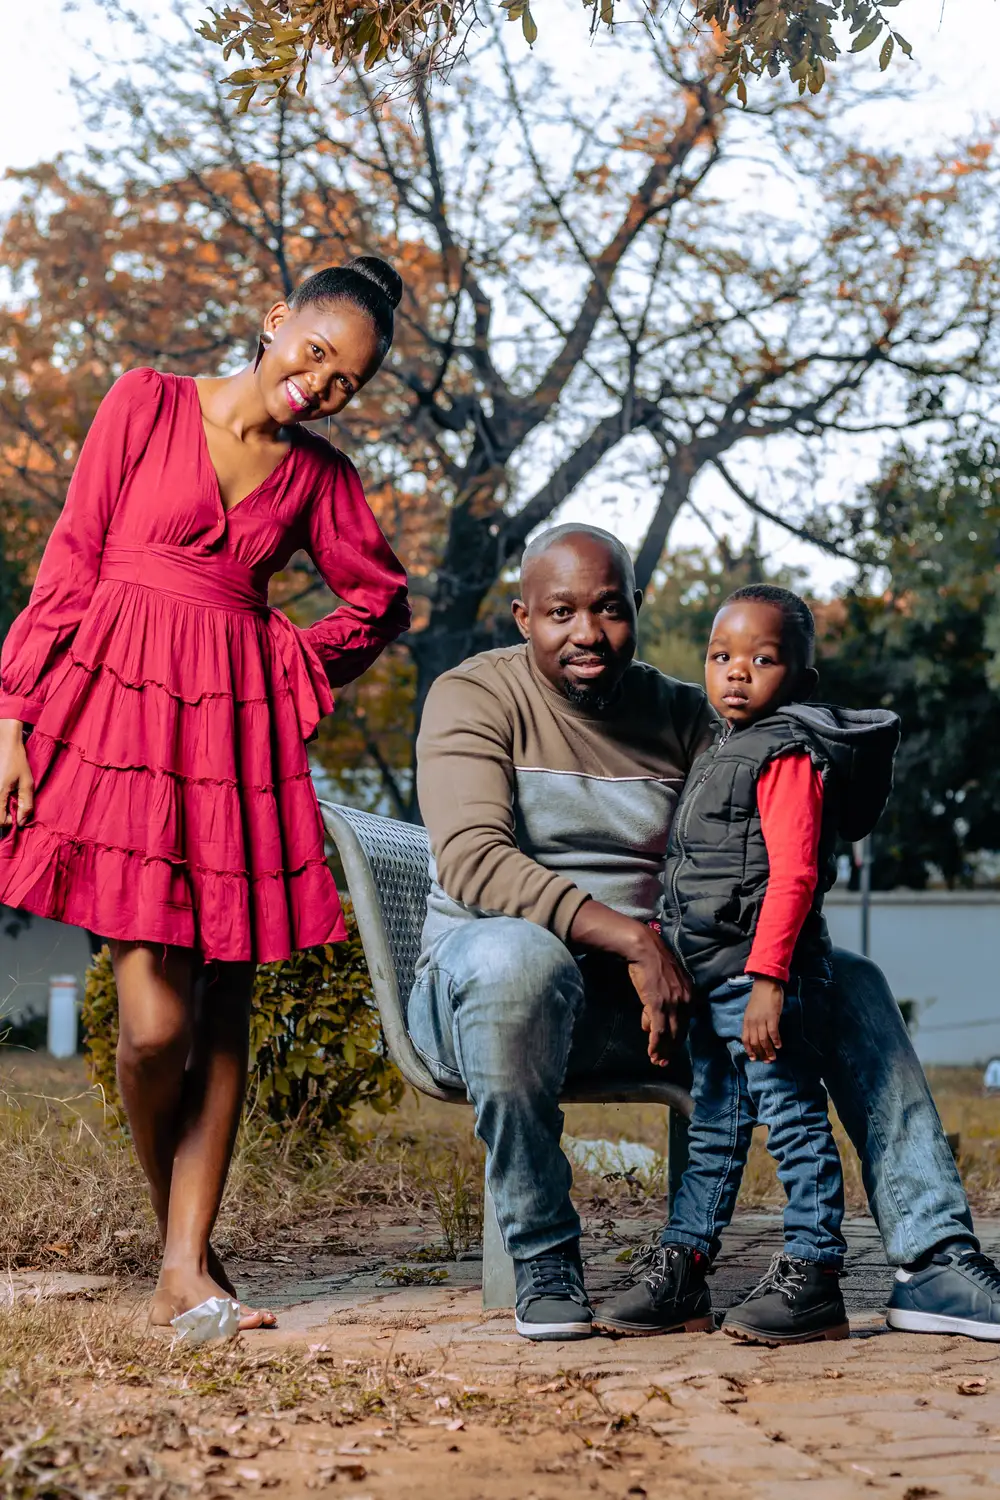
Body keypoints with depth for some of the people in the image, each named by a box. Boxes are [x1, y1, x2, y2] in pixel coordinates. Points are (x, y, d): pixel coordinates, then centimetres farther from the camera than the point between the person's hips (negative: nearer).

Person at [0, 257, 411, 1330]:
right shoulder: (147, 403, 4)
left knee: (221, 1018, 1)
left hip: (238, 733, 4)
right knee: (157, 1021, -11)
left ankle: (186, 1270, 9)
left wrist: (297, 672, 8)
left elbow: (379, 600, 24)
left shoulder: (318, 473, 12)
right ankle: (172, 1229, 16)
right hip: (118, 716, -3)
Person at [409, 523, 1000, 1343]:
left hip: (659, 978, 5)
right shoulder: (474, 697, -5)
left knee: (852, 983, -9)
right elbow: (471, 860, -21)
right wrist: (633, 941, -29)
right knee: (516, 956, -40)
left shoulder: (683, 714, 9)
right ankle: (542, 1255, -23)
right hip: (483, 992, -4)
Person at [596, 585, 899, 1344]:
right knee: (714, 1129, 15)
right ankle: (682, 1275, 23)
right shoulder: (723, 753, 18)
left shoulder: (788, 753, -12)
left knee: (794, 1122, -2)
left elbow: (793, 875, -21)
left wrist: (766, 978, -26)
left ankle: (813, 1284, 5)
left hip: (767, 976, -10)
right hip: (715, 979, 10)